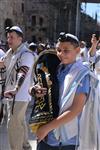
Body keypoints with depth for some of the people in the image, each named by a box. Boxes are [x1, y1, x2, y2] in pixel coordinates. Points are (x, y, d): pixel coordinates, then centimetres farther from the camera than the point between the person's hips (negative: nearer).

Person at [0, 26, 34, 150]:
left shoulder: (26, 54, -19)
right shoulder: (10, 52, 8)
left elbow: (22, 74, -34)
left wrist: (15, 90, -48)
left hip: (19, 96, -9)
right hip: (14, 95, 9)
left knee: (13, 125, -5)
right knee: (20, 122, 21)